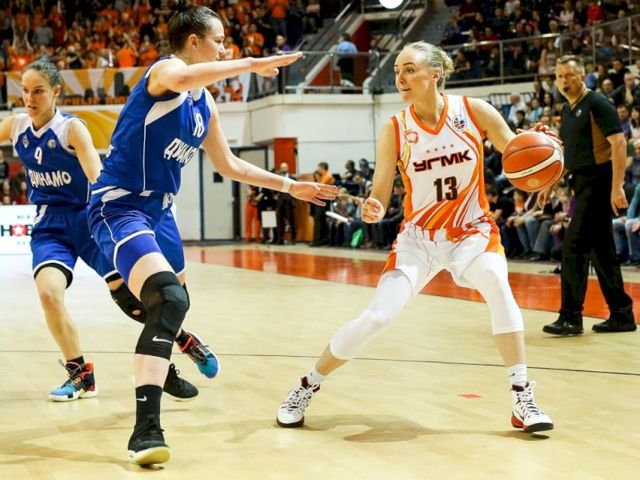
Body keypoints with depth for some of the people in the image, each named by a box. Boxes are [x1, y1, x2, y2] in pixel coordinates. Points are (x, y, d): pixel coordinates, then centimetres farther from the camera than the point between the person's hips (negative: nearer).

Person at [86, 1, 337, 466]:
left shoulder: (206, 105, 14)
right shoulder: (166, 69, -12)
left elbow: (230, 165, 25)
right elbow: (182, 78, -39)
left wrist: (290, 186, 25)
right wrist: (251, 64, -33)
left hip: (158, 211, 10)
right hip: (118, 206, -10)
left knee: (175, 301, 27)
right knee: (170, 301, -29)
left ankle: (161, 372, 56)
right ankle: (146, 428, -33)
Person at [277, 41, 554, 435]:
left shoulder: (475, 111, -10)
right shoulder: (395, 129, -9)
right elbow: (380, 198, -10)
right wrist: (371, 211, -34)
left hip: (472, 230, 0)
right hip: (419, 236, 1)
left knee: (496, 282, -32)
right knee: (376, 317, -10)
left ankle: (523, 397, -22)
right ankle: (307, 386, 12)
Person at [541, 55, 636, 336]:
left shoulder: (596, 104, -11)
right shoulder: (567, 110, 15)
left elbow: (618, 142, -18)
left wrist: (617, 187, -25)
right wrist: (550, 184, 20)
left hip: (598, 182, -9)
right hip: (582, 184, 9)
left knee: (574, 249, -11)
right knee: (600, 251, 11)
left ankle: (571, 318, -6)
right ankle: (622, 315, 18)